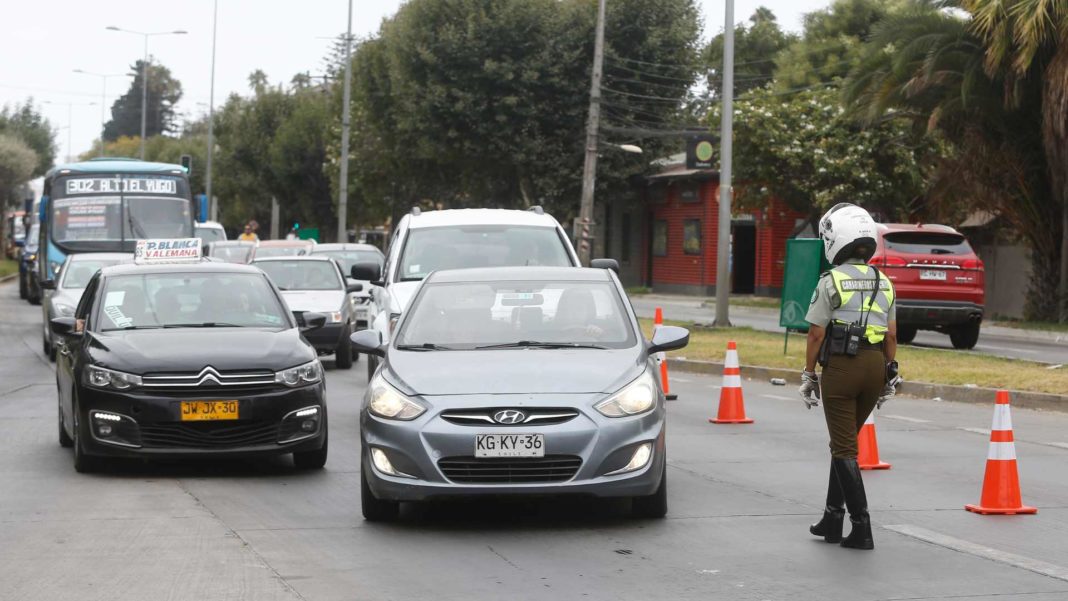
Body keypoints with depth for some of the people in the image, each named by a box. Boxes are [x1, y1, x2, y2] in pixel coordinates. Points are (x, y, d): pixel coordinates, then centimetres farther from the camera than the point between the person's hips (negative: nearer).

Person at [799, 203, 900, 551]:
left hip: (841, 366, -6)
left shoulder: (830, 282, -8)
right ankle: (832, 518, 22)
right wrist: (889, 376, 17)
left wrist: (809, 375, 1)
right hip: (875, 365, 6)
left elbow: (816, 333, -7)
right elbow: (891, 335, 9)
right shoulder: (884, 283, 9)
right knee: (845, 441, 19)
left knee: (844, 448, 0)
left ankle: (861, 528, -6)